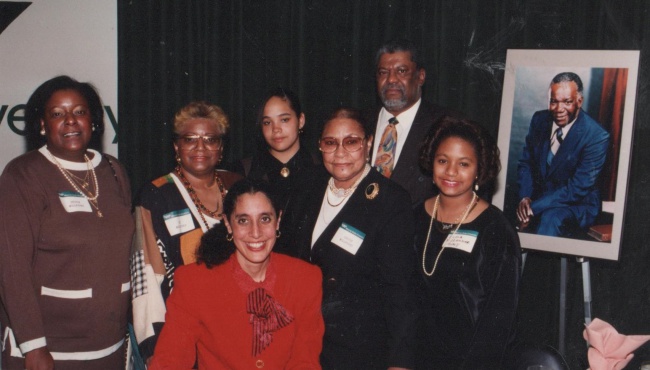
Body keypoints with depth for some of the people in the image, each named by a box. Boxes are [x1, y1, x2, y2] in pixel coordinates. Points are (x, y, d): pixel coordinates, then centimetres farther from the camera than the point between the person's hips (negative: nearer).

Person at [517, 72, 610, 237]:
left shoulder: (597, 137, -17)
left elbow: (578, 189, -19)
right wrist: (525, 197, -14)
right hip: (538, 194, 5)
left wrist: (534, 207, -25)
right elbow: (525, 162, 6)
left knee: (550, 218, -36)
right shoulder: (539, 119, -1)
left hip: (577, 205, -5)